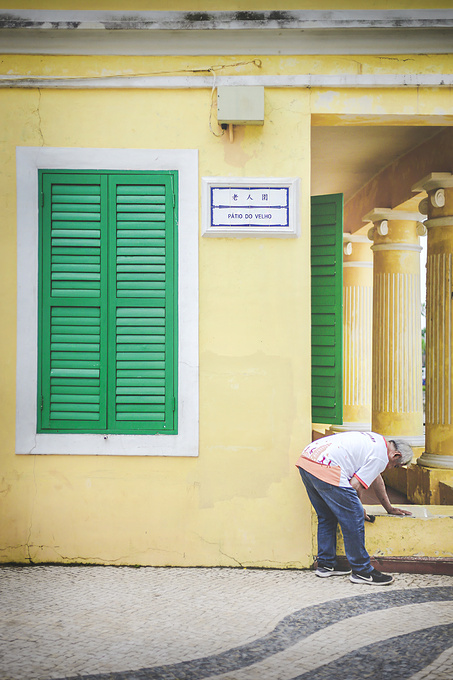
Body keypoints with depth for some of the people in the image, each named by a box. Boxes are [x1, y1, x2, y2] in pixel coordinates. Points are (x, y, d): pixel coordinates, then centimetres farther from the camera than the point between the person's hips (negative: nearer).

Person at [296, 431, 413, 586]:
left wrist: (389, 508, 46)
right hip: (325, 468, -10)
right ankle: (361, 571, 6)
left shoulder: (377, 440, 28)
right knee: (353, 519, -1)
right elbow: (355, 485, -6)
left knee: (326, 517, 22)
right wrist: (358, 509, 12)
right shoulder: (380, 458, -2)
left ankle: (326, 565, 29)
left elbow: (376, 479, 39)